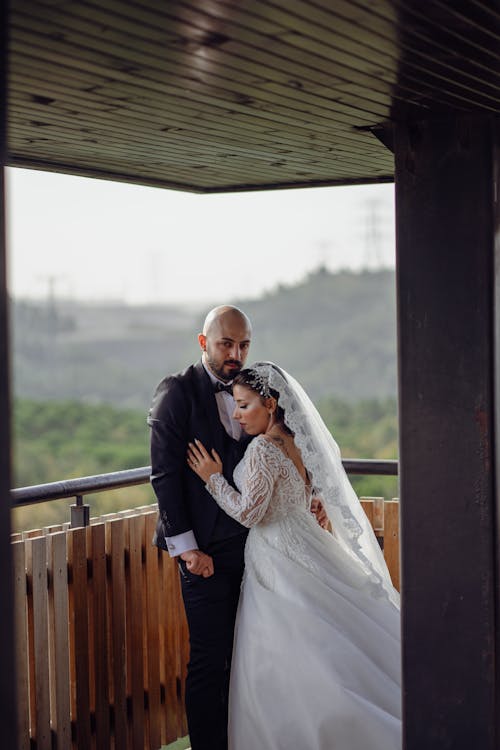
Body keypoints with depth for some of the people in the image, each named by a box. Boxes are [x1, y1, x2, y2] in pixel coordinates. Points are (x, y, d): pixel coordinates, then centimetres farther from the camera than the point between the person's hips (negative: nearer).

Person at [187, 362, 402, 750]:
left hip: (279, 562, -9)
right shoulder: (298, 442, 7)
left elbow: (249, 511, -18)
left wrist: (213, 477, -7)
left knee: (279, 665, 0)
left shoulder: (264, 448, -18)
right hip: (303, 544, 9)